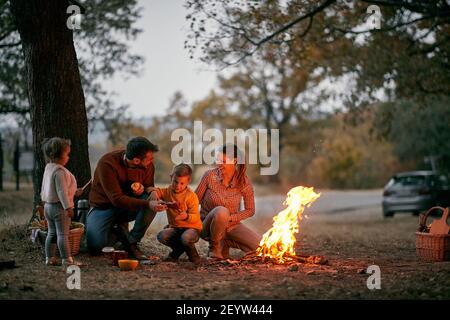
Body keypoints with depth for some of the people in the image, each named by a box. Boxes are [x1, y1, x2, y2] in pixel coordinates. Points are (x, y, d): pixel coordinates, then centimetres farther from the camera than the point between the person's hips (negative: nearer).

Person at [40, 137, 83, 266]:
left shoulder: (48, 168, 11)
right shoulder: (59, 171, -20)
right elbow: (61, 191, -23)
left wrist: (74, 192, 24)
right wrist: (68, 207, -22)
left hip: (48, 206, 10)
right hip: (59, 207, -10)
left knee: (52, 233, 15)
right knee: (63, 234, -6)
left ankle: (50, 258, 19)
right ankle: (67, 260, -4)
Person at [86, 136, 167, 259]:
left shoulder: (148, 165, -12)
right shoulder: (107, 164, -28)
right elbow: (117, 199, -33)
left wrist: (143, 188, -22)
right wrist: (147, 204, -43)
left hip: (131, 206, 4)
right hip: (104, 207, -3)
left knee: (152, 199, -28)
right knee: (95, 245, -26)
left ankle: (132, 242, -13)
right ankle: (119, 233, 8)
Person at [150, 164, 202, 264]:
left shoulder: (191, 196, -13)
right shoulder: (167, 192, 2)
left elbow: (195, 217, -16)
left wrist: (187, 216, -39)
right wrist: (154, 194, -13)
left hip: (191, 227, -5)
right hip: (175, 227, 5)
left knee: (186, 238, -39)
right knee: (161, 236, -25)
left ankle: (191, 251, 0)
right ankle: (178, 249, 6)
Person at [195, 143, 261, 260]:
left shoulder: (243, 182, -9)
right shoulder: (210, 175, -13)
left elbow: (250, 210, -3)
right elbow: (195, 200, -4)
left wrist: (230, 218, -16)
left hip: (232, 226, 3)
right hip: (208, 226, -3)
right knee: (221, 211, -38)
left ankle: (224, 243, 8)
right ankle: (214, 246, -12)